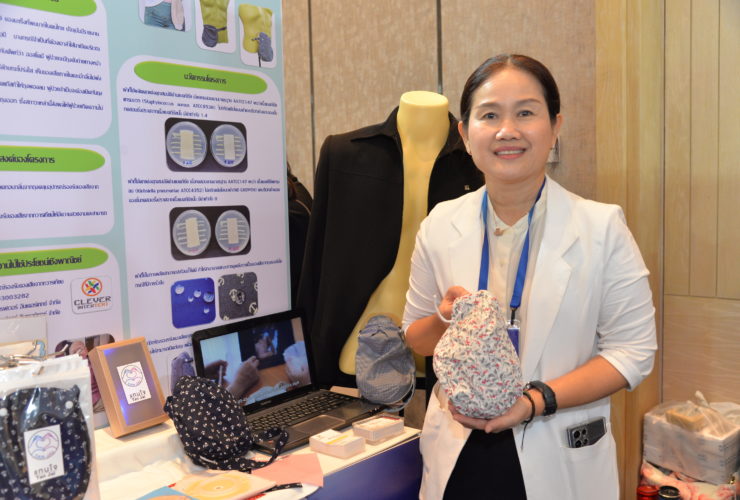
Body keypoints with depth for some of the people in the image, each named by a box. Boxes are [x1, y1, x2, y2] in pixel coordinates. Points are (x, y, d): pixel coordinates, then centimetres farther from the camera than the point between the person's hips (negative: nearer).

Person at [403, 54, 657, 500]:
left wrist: (536, 399, -21)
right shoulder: (441, 226, -4)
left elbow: (633, 350, -9)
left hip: (560, 460, -2)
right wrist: (445, 321, -15)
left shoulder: (602, 227, -10)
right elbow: (416, 339, 6)